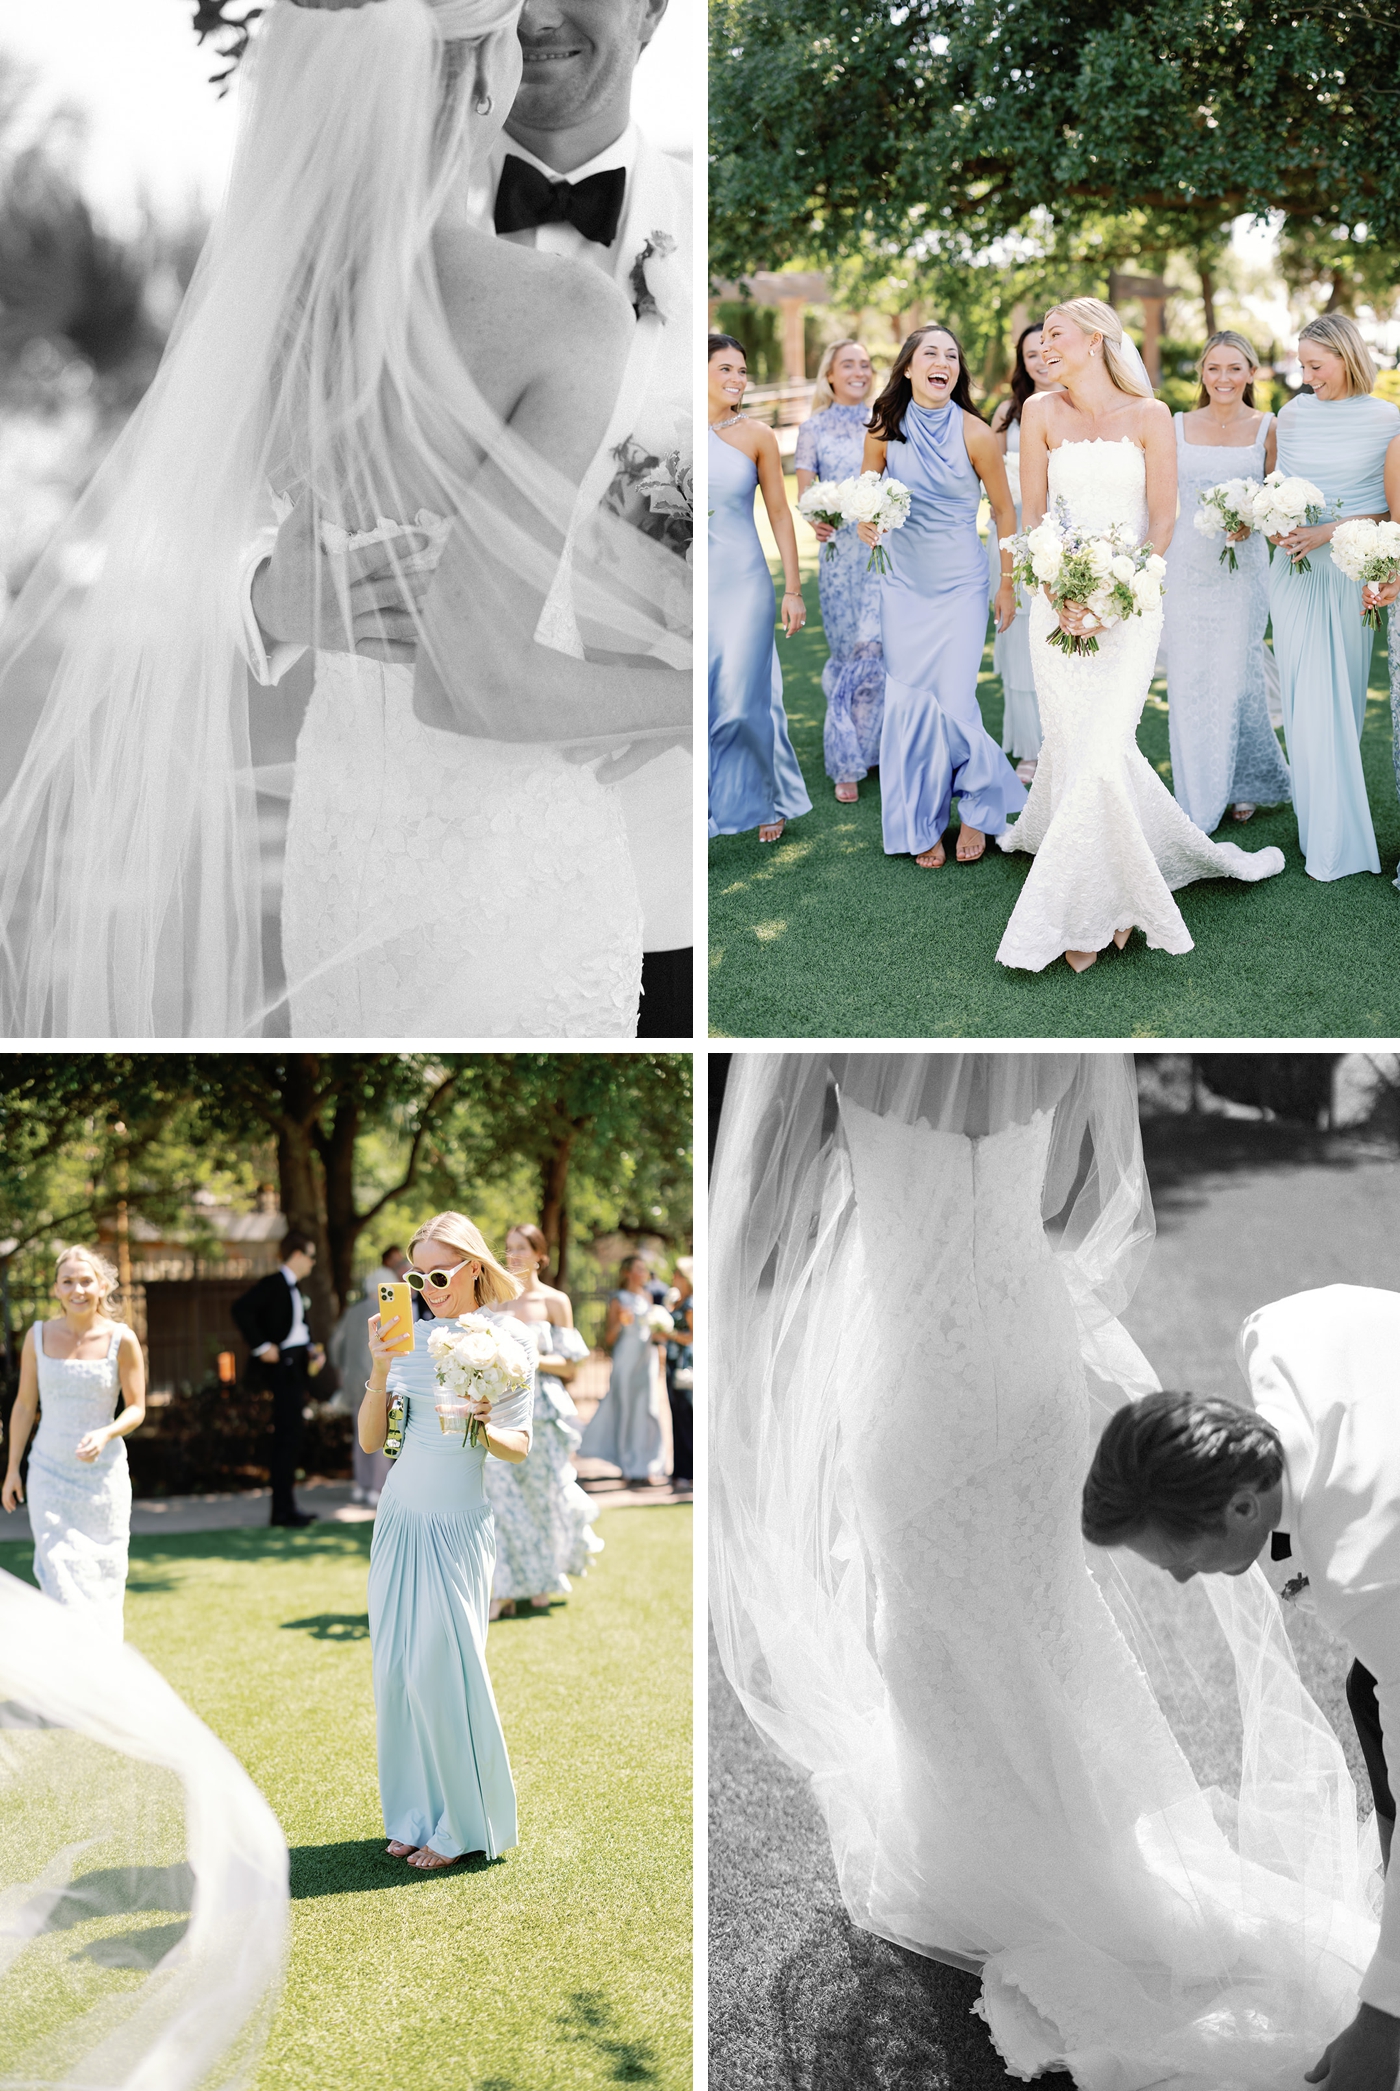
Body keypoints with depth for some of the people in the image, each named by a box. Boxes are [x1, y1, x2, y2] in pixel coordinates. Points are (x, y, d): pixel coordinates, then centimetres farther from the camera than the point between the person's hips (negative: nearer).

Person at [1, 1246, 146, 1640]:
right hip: (50, 1475, 1)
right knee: (60, 1577, -9)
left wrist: (106, 1434, -23)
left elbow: (136, 1409, -3)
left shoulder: (121, 1339, -6)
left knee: (103, 1576, 6)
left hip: (104, 1475, -1)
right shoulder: (39, 1337, 0)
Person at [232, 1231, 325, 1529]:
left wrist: (312, 1348, 7)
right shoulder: (274, 1283, -12)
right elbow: (240, 1309, -23)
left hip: (297, 1368, 9)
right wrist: (261, 1346, -22)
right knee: (286, 1438, -7)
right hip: (282, 1367, -9)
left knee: (290, 1439, 13)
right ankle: (283, 1510, -3)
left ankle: (286, 1507, 20)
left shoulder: (295, 1287, 15)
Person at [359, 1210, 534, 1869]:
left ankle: (463, 1824, 10)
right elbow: (370, 1439, 3)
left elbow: (520, 1446, -3)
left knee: (442, 1668, -5)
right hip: (398, 1520, 4)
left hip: (457, 1527, -4)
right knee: (395, 1669, 5)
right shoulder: (412, 1337, 4)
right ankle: (416, 1815, 18)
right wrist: (379, 1371, -12)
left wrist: (483, 1429, -23)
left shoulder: (506, 1346, -5)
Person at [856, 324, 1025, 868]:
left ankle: (976, 807, 18)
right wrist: (864, 522, -11)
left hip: (961, 588, -2)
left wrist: (1008, 585, 3)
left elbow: (1004, 510, -1)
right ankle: (921, 825, 17)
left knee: (953, 702, -8)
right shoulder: (884, 430, -4)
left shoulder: (974, 434, -11)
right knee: (908, 705, 2)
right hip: (903, 587, 3)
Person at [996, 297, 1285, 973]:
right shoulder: (1041, 411, 5)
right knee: (1074, 739, -1)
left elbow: (1163, 522, -1)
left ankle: (1084, 915, -4)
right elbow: (1032, 511, 6)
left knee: (1098, 747, -14)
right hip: (1060, 600, 2)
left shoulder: (1149, 416, 0)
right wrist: (1058, 593, -8)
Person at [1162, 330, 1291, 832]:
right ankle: (1196, 801, 13)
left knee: (1236, 674, 0)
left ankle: (1243, 783, 21)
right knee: (1187, 679, 2)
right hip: (1185, 565, 1)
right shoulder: (1178, 426, 6)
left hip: (1241, 567, -1)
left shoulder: (1267, 428, 2)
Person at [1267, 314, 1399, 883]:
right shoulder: (1294, 414, 7)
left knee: (1338, 700, 1)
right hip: (1295, 569, 3)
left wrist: (1327, 533, -16)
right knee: (1303, 700, 1)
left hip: (1350, 570, -3)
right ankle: (1322, 833, 12)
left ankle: (1340, 839, 11)